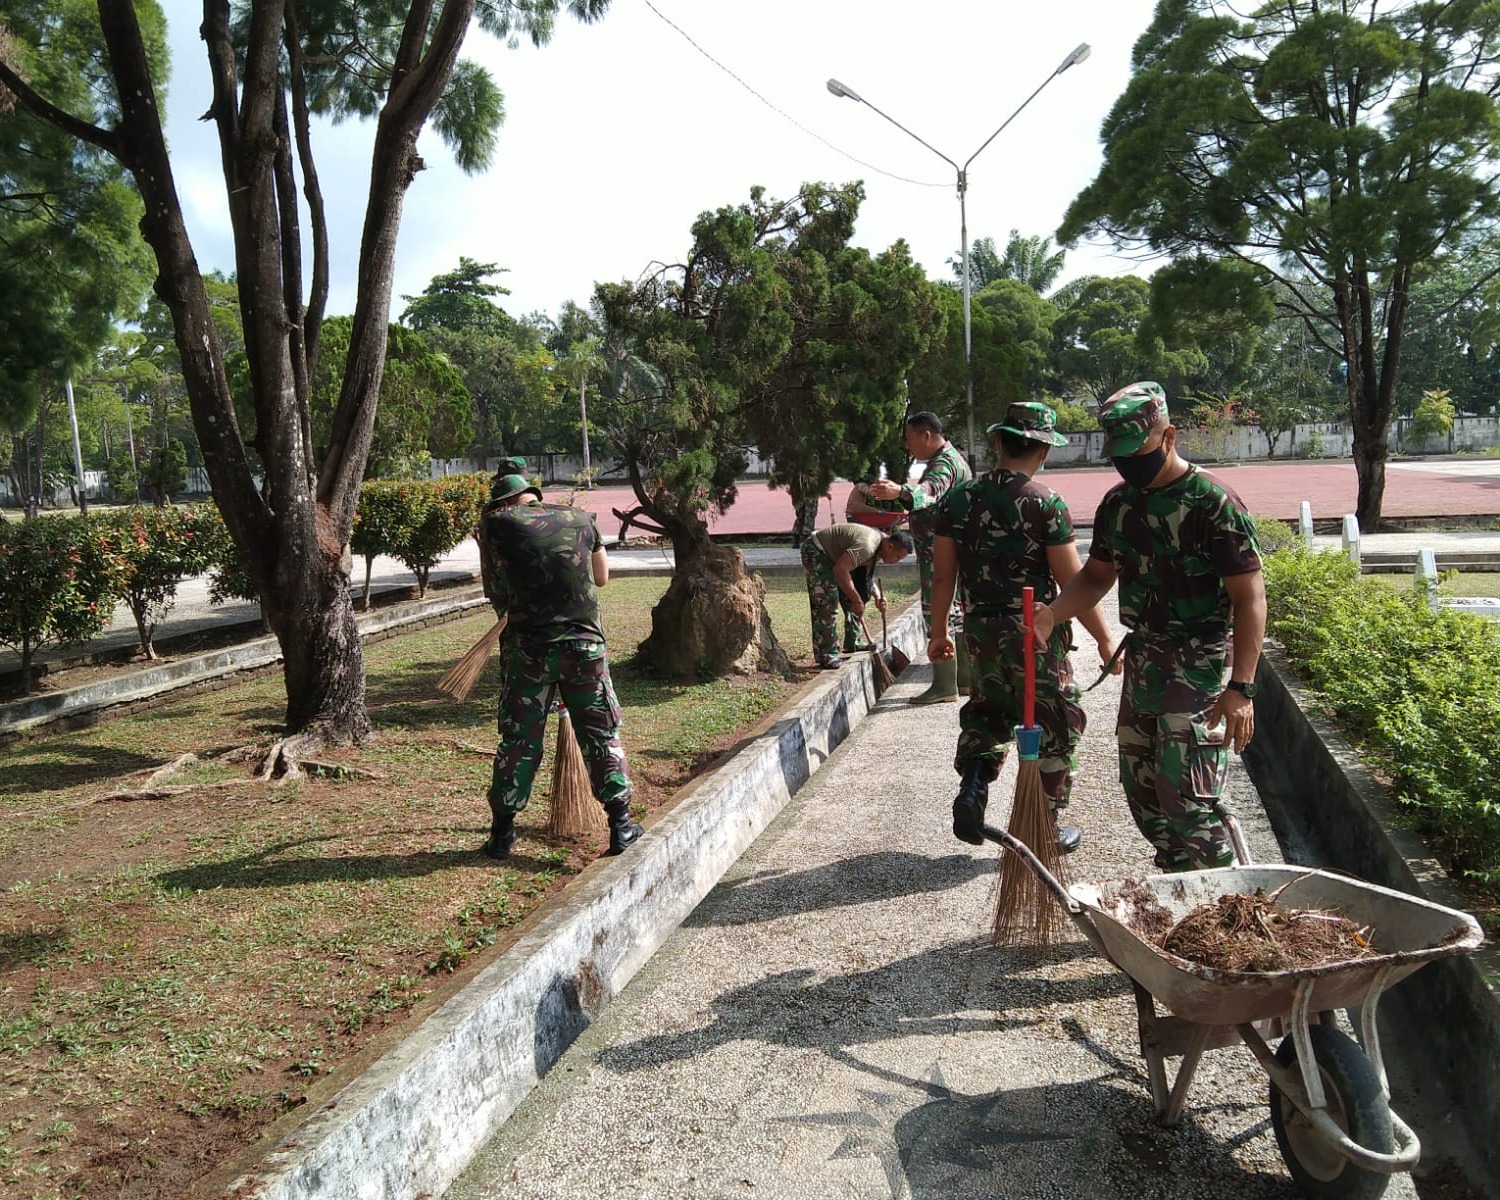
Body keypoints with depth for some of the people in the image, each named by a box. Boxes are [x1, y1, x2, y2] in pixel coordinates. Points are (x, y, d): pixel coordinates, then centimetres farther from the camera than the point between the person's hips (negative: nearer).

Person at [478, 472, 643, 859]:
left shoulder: (497, 522, 4)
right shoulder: (580, 518, 11)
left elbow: (496, 594, 8)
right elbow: (602, 577, 22)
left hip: (527, 644, -1)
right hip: (584, 641, 1)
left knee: (518, 739, 10)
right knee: (602, 734, 10)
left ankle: (502, 832, 18)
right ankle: (621, 826, 11)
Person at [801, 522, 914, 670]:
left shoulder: (880, 546, 2)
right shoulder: (867, 545, -30)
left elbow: (866, 574, 12)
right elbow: (840, 569, -34)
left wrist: (877, 597, -2)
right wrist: (856, 600, -27)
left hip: (829, 555, 10)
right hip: (815, 551, -10)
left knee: (822, 604, 13)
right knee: (827, 602, -14)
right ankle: (827, 656, -11)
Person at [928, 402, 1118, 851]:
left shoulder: (959, 497, 1)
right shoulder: (1046, 503, -12)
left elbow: (943, 575, 4)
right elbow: (1073, 584, -11)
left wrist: (939, 632, 16)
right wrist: (1105, 640, -1)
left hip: (980, 631, 5)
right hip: (1035, 633, -4)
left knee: (988, 712, 26)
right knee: (1054, 727, 11)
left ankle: (972, 787, 7)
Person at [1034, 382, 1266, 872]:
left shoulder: (1213, 503, -15)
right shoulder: (1117, 503, 7)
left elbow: (1250, 598, -15)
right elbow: (1096, 575, 17)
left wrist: (1241, 688, -22)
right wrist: (1052, 613, -4)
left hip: (1199, 669, -7)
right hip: (1141, 662, 8)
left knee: (1187, 797, -11)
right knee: (1142, 791, 14)